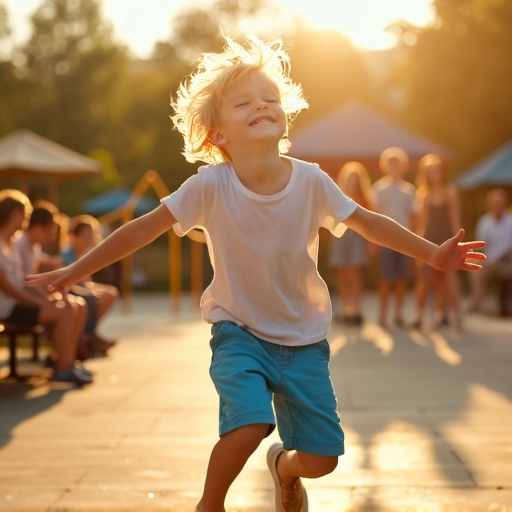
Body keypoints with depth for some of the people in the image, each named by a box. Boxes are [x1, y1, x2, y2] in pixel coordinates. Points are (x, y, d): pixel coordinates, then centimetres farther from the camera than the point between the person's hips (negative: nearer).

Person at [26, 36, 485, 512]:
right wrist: (75, 271, -14)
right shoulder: (209, 186, -17)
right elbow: (143, 229, -13)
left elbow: (369, 223, 0)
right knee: (249, 424, -27)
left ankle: (285, 466, 39)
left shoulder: (311, 181, -12)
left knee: (322, 458, 0)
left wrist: (433, 254, 2)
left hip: (304, 337, 3)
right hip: (239, 333, -2)